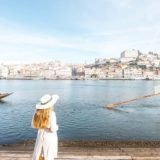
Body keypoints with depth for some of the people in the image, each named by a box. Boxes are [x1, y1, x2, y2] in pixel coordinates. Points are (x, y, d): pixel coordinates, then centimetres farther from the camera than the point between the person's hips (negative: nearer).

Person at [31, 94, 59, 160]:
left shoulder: (37, 113, -7)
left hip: (40, 135, 5)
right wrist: (56, 127, -1)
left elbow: (33, 125, 4)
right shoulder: (51, 113, -22)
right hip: (50, 137, -5)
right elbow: (53, 129, -22)